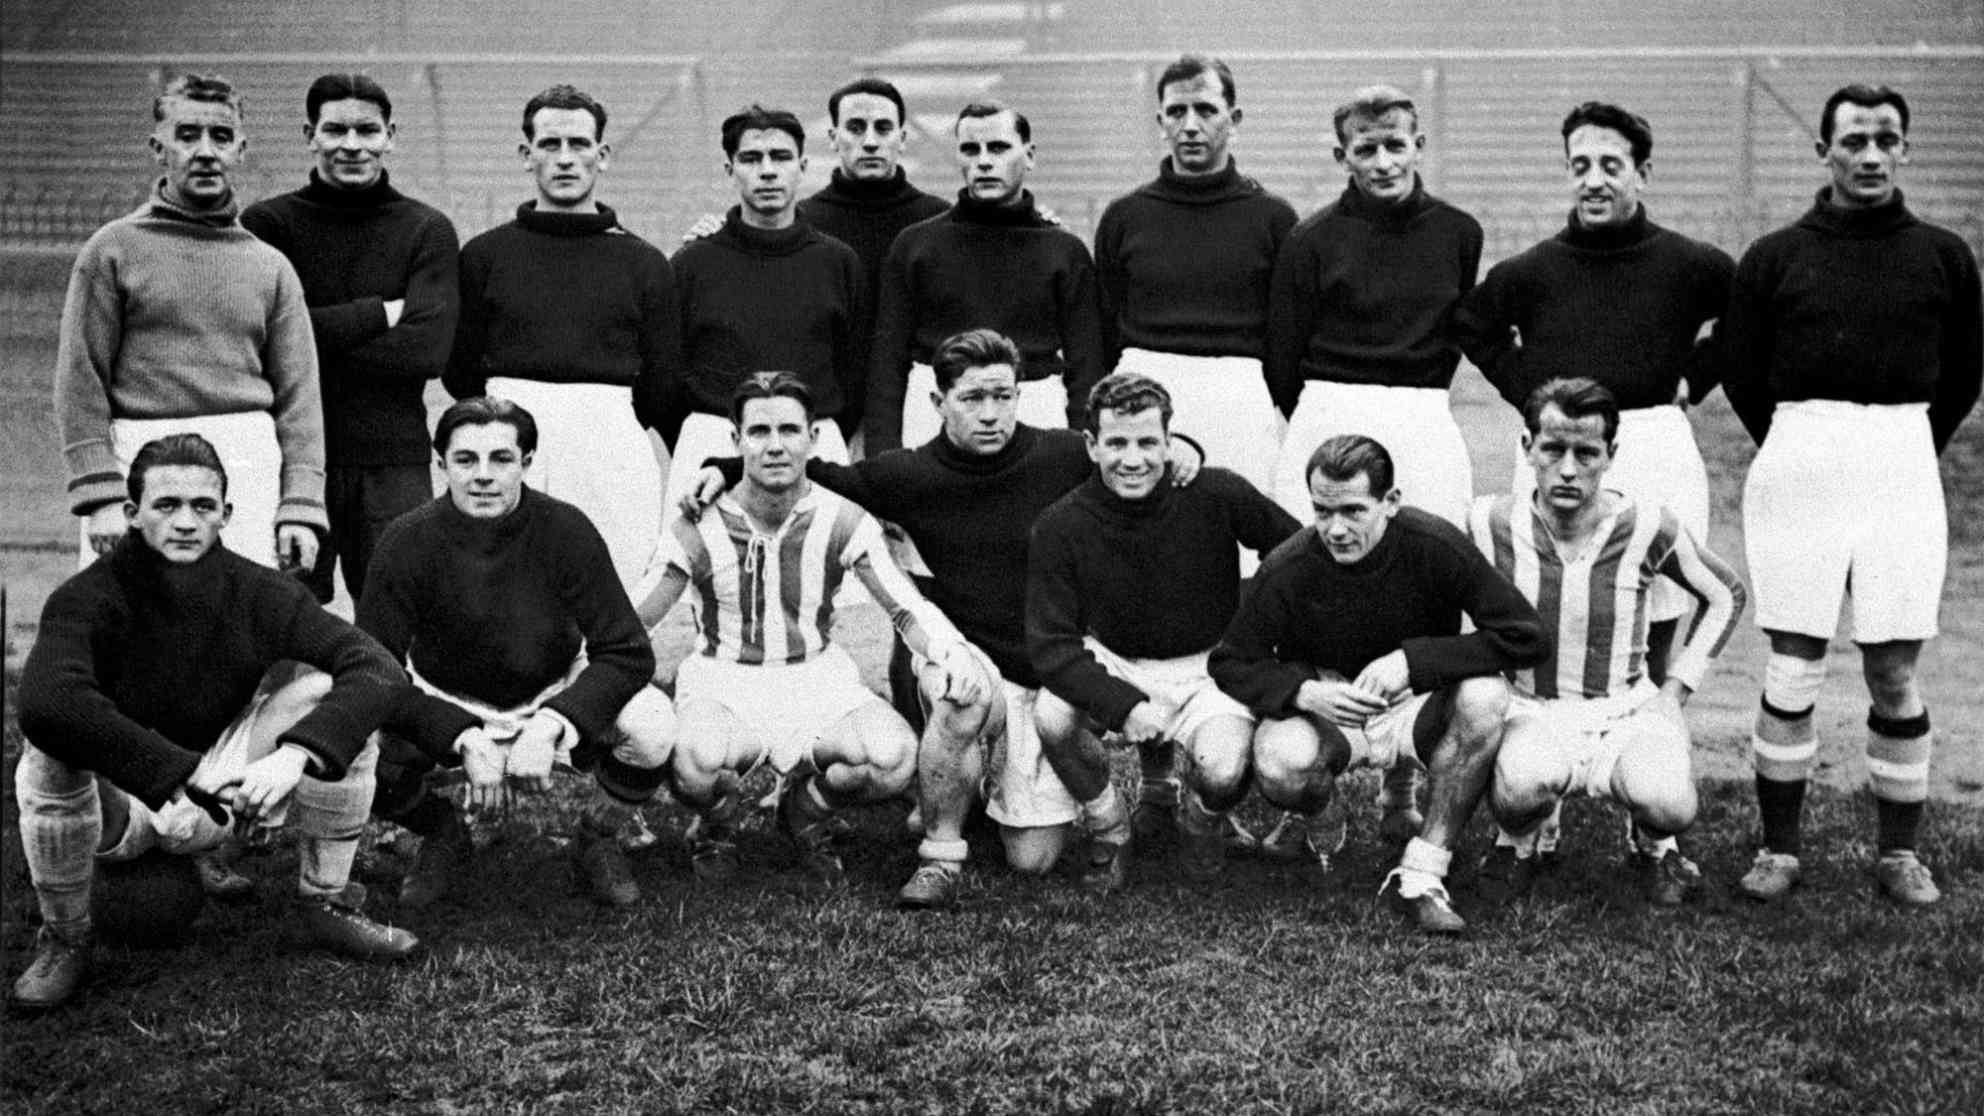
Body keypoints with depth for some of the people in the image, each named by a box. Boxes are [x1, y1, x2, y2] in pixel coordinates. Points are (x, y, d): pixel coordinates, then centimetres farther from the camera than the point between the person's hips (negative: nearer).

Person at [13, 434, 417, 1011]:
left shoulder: (259, 593, -12)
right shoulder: (85, 600, -22)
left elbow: (380, 671, -21)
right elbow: (45, 703, -42)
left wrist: (294, 754, -38)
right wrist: (188, 774, -44)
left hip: (221, 786, 3)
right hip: (117, 802, -3)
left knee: (326, 693, -18)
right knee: (52, 753, -35)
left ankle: (325, 902, -2)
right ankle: (64, 937, -9)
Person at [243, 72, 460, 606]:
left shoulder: (427, 231, 8)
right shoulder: (265, 223, 7)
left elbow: (430, 347, -7)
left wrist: (323, 335, -9)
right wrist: (381, 313, -6)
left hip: (394, 463, 0)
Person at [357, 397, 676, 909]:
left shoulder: (565, 530, -21)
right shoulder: (408, 541, -21)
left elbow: (628, 652, -21)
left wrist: (550, 726, -33)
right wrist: (464, 740, -32)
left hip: (556, 694, 0)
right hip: (445, 705, 1)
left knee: (652, 728, -29)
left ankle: (598, 840, 5)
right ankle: (442, 836, 8)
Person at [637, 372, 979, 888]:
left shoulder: (844, 523, -4)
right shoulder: (699, 530, -7)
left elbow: (908, 609, -4)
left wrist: (952, 653, -25)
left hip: (817, 676, 2)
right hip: (722, 681, -2)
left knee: (896, 757, -27)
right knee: (698, 761, -37)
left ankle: (807, 807, 8)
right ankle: (718, 824, 4)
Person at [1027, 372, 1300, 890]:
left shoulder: (1217, 495, -17)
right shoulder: (1060, 527, -16)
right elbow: (1050, 644, -18)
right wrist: (1124, 706, -31)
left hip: (1207, 666, -1)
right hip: (1112, 665, 1)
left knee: (1223, 774, -27)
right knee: (1052, 717, -30)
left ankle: (1201, 822, 15)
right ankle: (1108, 828, 2)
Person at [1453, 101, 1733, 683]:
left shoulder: (1689, 265, 2)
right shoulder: (1531, 271, 4)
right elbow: (1469, 325, 19)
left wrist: (1693, 378, 8)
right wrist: (1526, 389, 9)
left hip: (1658, 457, 0)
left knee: (1653, 629, 1)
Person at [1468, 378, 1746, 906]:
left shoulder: (1647, 526, -11)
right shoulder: (1493, 524, -11)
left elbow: (1726, 595, 8)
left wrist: (1675, 688, 2)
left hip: (1630, 711, 1)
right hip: (1531, 711, 0)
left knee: (1670, 805, -31)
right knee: (1523, 783, -36)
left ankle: (1653, 845, 10)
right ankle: (1516, 844, 3)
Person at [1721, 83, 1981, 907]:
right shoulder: (1775, 258, 5)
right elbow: (1741, 374, 12)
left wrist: (1912, 452, 14)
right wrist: (1793, 451, 12)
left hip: (1903, 468, 1)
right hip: (1798, 464, -1)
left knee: (1894, 673, 2)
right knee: (1792, 669, -1)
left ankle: (1898, 851, 15)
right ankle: (1779, 847, 10)